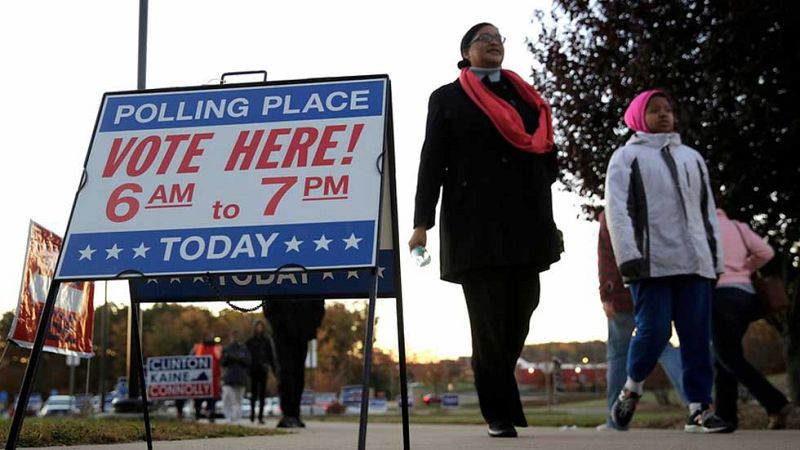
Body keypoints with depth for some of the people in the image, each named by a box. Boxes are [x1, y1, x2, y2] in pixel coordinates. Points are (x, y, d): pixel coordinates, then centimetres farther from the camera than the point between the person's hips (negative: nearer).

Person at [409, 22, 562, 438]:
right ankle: (501, 414, 5)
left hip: (525, 225, 4)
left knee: (519, 318, 4)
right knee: (490, 322, -4)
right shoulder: (447, 98, 9)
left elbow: (548, 155, 21)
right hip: (475, 226, -4)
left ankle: (490, 382, 27)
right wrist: (422, 222, -6)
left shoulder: (526, 96, 20)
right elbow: (432, 162, 1)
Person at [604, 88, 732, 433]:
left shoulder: (692, 157, 24)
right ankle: (630, 391, 12)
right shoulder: (627, 156, 8)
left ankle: (699, 410, 1)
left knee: (698, 337, -1)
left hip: (694, 262, 5)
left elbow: (707, 211, 23)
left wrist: (715, 258, 14)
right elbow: (617, 209, -3)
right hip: (651, 262, -4)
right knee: (654, 330, -11)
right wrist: (628, 256, -15)